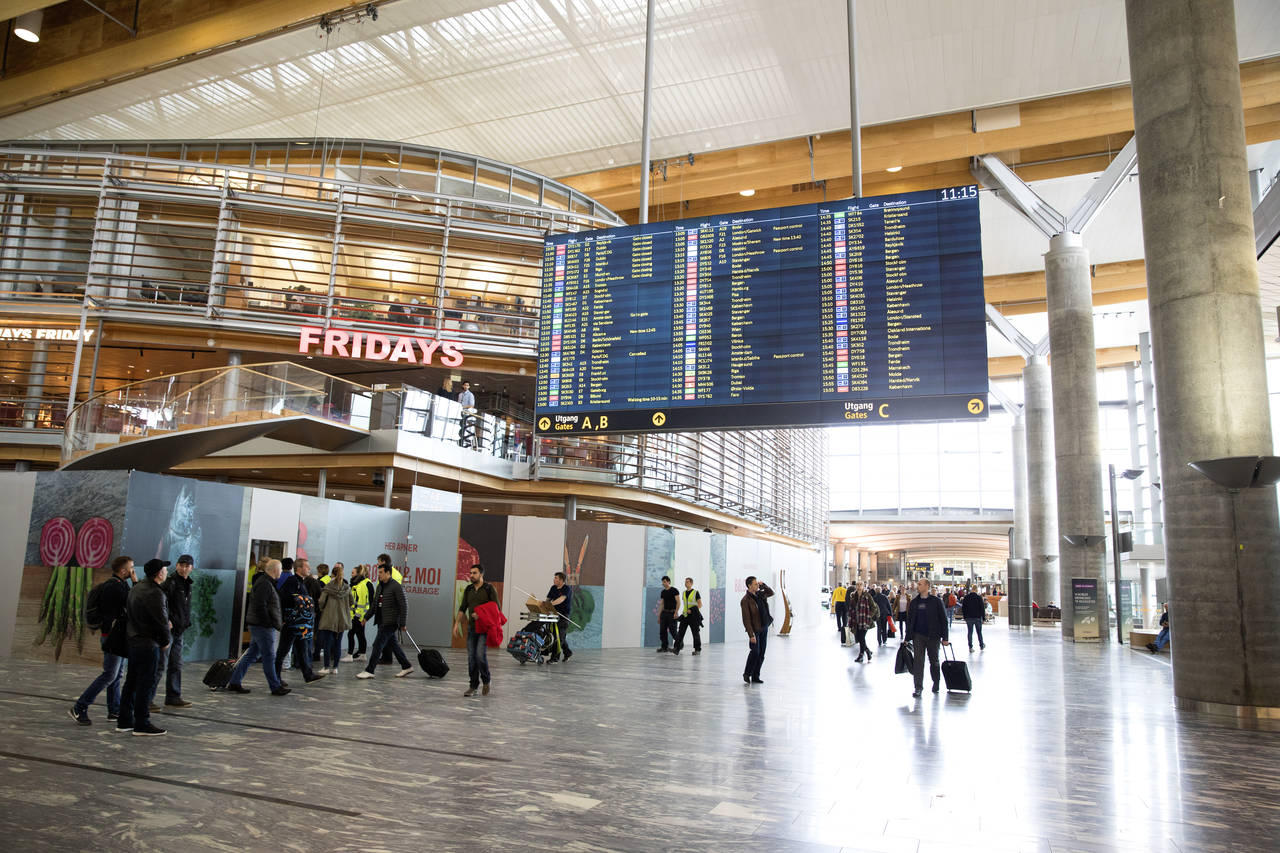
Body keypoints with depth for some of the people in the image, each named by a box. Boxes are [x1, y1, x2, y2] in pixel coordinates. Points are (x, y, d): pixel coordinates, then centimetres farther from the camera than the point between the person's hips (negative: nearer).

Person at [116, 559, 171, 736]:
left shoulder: (136, 588, 11)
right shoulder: (155, 593, -19)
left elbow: (127, 612, 19)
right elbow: (161, 621, -19)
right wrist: (165, 642, -3)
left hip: (134, 640, 9)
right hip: (148, 643, -9)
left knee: (132, 681, 15)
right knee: (146, 683, -3)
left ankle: (124, 721, 22)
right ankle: (142, 724, 2)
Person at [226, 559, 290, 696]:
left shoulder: (267, 582, 17)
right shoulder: (264, 584, -17)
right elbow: (260, 607, -23)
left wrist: (279, 621, 19)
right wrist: (271, 624, -20)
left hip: (259, 626, 10)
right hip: (263, 626, -10)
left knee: (252, 654, 14)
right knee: (269, 657, -3)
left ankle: (234, 682, 19)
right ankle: (276, 687, 4)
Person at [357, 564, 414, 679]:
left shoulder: (396, 586, -13)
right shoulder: (380, 586, 13)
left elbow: (404, 606, -15)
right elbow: (375, 604, 21)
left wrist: (402, 624, -16)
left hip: (390, 622, -9)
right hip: (382, 621, 9)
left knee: (377, 644, -9)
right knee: (393, 644, 13)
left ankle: (369, 671, -3)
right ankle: (406, 667, 23)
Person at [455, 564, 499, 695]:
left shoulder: (489, 588, -5)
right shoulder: (468, 589, 11)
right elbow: (462, 608, 14)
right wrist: (456, 623, 5)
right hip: (471, 627, 5)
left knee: (480, 655, -15)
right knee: (471, 657, 3)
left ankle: (486, 680, 7)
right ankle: (474, 686, 13)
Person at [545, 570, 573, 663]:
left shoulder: (567, 588, -9)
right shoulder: (553, 588, 13)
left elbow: (562, 598, -25)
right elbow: (548, 599, 10)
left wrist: (552, 603, -40)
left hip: (564, 615, -7)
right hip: (555, 614, 7)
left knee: (559, 635, -11)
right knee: (561, 636, 11)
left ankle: (554, 657, -12)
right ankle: (568, 652, 28)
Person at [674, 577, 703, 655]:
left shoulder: (696, 592, -4)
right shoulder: (684, 593, 13)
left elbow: (700, 604, -9)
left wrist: (692, 610, -21)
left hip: (693, 616, -5)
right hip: (685, 616, 5)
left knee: (696, 633, 3)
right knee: (681, 632, -7)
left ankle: (697, 650, 14)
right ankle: (677, 649, -12)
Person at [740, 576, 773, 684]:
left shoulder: (759, 594, 8)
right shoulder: (745, 600, -13)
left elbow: (771, 593, 26)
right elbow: (746, 619, -16)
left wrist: (763, 585, 7)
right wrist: (751, 634, -22)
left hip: (764, 628, 7)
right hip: (755, 630, -7)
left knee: (761, 654, 7)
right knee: (755, 651, -15)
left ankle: (755, 676, 16)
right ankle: (747, 673, 5)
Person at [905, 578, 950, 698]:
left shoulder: (936, 601, -3)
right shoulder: (914, 602, 7)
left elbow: (943, 619, -2)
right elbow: (909, 620, 10)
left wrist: (945, 638, -5)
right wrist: (907, 637, 7)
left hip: (933, 636, -2)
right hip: (918, 636, 2)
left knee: (934, 661, 12)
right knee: (918, 661, -5)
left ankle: (936, 683, 32)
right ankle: (918, 687, -3)